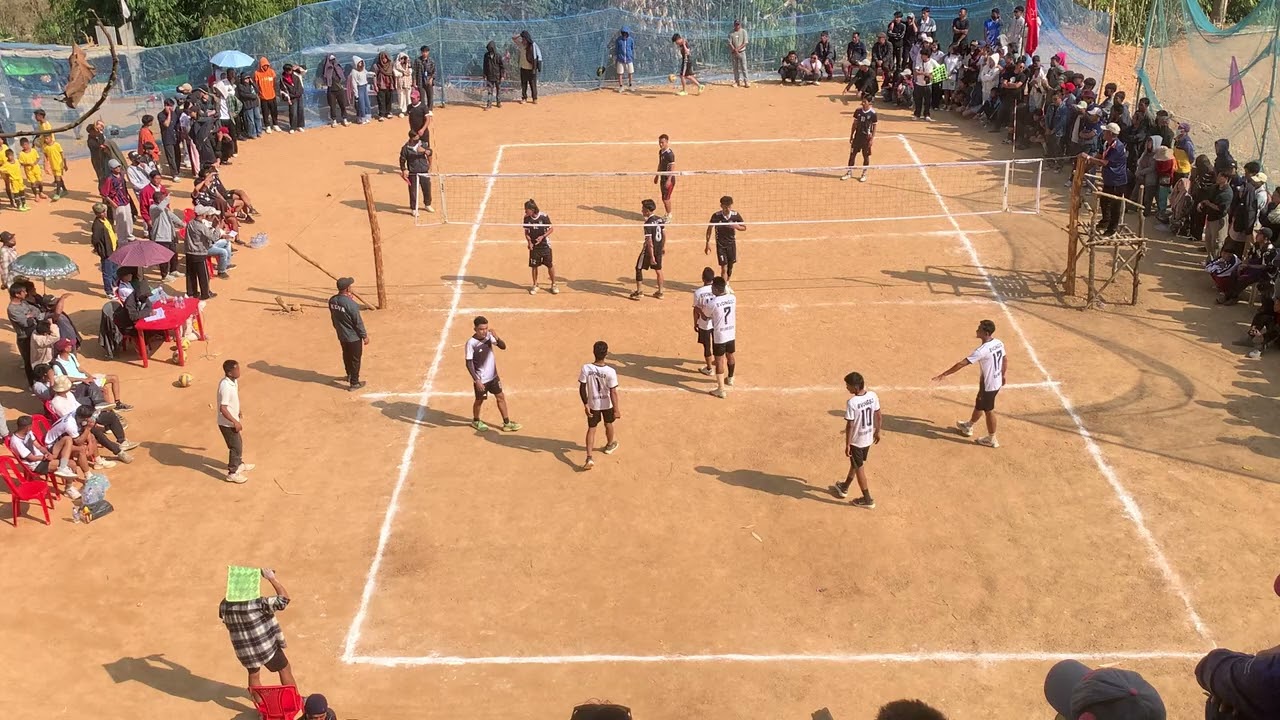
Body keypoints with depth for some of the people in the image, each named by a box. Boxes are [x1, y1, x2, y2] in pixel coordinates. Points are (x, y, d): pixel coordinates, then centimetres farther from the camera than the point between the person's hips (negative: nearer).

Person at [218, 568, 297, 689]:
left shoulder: (225, 605, -10)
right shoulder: (257, 603, -28)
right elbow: (284, 599, -28)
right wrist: (272, 578, -25)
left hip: (244, 650, 4)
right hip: (266, 646, -4)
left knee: (253, 675, 27)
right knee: (285, 669, 18)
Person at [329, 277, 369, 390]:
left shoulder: (332, 300, -8)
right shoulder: (351, 304, -29)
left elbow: (333, 317, 6)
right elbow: (358, 322, -20)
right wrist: (364, 336, -8)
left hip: (341, 335, 7)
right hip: (354, 336, -7)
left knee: (346, 355, 26)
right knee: (355, 359, 9)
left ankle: (349, 375, 47)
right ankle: (354, 383, 18)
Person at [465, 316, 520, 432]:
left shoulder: (489, 336, -9)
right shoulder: (471, 343, -23)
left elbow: (503, 347, -10)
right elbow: (469, 363, -20)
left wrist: (497, 338, -30)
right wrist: (476, 380, -23)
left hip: (493, 375, 5)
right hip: (480, 379, -5)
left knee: (501, 397, 11)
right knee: (479, 400, 14)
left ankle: (506, 423, 23)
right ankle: (476, 421, 39)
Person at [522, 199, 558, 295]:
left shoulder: (543, 216, -16)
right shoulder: (527, 218, -7)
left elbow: (551, 229, -6)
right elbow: (526, 232, 5)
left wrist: (542, 236, -19)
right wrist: (529, 241, -12)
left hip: (545, 245, -2)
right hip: (533, 246, 2)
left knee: (550, 265, 3)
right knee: (534, 266, 6)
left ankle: (554, 285, 20)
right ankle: (535, 285, 24)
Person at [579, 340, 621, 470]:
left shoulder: (586, 369, -21)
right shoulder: (610, 372, -26)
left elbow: (582, 389, -13)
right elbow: (613, 392, -22)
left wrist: (585, 404, -2)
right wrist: (616, 409, -13)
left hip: (592, 404, 1)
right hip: (607, 403, -1)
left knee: (591, 428, 12)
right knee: (608, 424, 25)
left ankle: (589, 458, -1)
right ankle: (610, 445, 52)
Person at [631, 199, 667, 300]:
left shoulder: (648, 224, -22)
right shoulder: (660, 219, 0)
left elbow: (649, 241, -23)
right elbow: (664, 233, 9)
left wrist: (651, 256, -21)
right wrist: (664, 246, 21)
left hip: (649, 250, -7)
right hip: (659, 249, 7)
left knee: (639, 269, 8)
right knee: (658, 270, 16)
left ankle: (638, 292, 12)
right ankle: (660, 292, 23)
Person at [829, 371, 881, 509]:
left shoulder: (852, 403, -28)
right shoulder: (873, 396, -9)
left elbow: (849, 426, -22)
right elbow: (878, 416, 3)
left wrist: (847, 444, -12)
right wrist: (877, 431, 18)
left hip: (856, 440, -7)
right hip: (869, 438, 7)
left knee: (859, 468, 10)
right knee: (855, 464, 26)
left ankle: (867, 500, 19)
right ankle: (844, 487, 45)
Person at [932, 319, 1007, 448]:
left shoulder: (982, 350, -30)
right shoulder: (999, 343, -5)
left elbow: (961, 364, -30)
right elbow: (1005, 360, 10)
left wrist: (943, 375, -27)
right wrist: (1002, 376, 27)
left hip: (988, 385, -8)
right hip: (997, 382, 8)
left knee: (988, 411, 11)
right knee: (979, 405, 27)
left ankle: (992, 439, 27)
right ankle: (968, 426, 48)